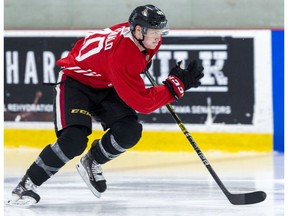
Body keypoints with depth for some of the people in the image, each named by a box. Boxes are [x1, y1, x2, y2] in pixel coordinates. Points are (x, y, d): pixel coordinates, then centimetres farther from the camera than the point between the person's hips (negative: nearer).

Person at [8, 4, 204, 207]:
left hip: (105, 86, 8)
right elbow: (142, 102, -35)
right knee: (74, 140, -26)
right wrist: (177, 84, -35)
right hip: (75, 81, -8)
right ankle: (27, 185, -13)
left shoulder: (138, 33, -15)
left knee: (130, 131, -12)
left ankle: (91, 163, 14)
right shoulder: (121, 57, -38)